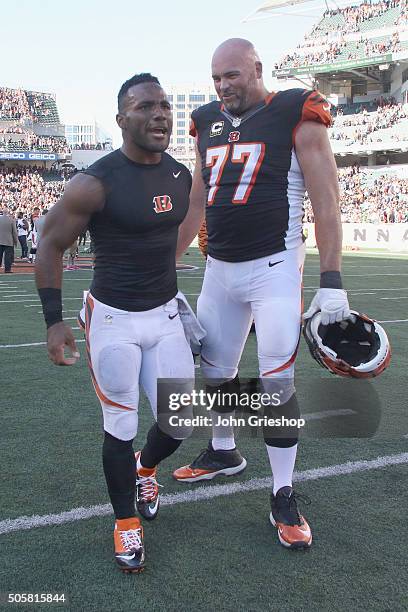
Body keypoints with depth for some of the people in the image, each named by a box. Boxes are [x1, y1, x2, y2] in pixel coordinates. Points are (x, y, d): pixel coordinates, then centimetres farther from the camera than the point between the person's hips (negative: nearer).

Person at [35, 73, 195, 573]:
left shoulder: (181, 176, 1)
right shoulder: (95, 183, -18)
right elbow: (50, 245, -9)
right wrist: (54, 322, -12)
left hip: (165, 315, 5)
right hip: (113, 320, -5)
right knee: (121, 429, 4)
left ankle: (144, 468, 41)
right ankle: (125, 522, 26)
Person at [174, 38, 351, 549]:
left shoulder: (296, 116, -6)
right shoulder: (208, 124, 10)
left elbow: (325, 204, -9)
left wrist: (331, 282, -14)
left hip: (274, 268, -5)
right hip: (219, 270, 6)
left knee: (276, 383, -8)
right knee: (215, 372, 13)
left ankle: (283, 497, 7)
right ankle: (223, 453, 38)